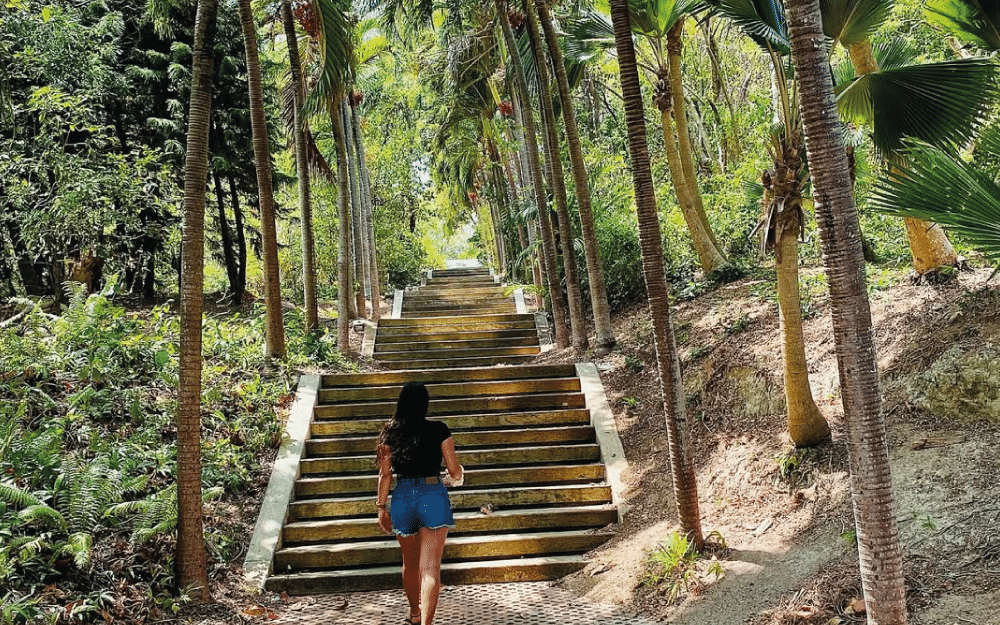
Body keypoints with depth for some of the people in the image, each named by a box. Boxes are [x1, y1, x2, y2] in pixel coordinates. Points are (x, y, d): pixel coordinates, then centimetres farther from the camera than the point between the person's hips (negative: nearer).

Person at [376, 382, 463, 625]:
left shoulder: (390, 433, 1)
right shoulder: (438, 430, -5)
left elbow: (385, 474, 2)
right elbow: (455, 472, -3)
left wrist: (382, 507, 11)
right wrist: (450, 479, 20)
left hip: (402, 497, 3)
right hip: (433, 496, -3)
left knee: (410, 563, 23)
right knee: (430, 568, -3)